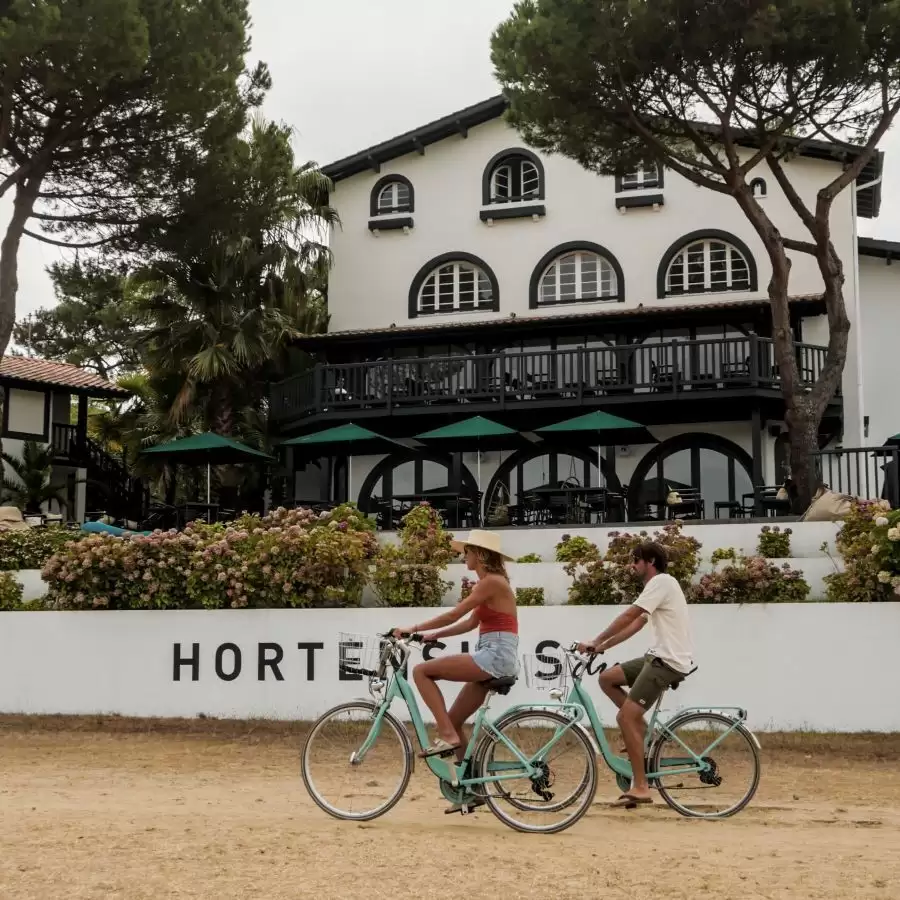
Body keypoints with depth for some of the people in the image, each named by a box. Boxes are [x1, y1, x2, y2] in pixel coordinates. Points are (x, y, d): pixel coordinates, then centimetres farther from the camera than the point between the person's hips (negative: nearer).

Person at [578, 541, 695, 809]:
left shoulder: (661, 582, -12)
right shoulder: (660, 585, 21)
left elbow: (628, 616, -18)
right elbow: (636, 624, 19)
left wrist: (596, 642, -14)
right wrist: (603, 646, 13)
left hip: (669, 661, -10)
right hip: (660, 657, 10)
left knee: (626, 717, -13)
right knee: (607, 677, 10)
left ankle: (640, 787, -11)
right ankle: (639, 729, 13)